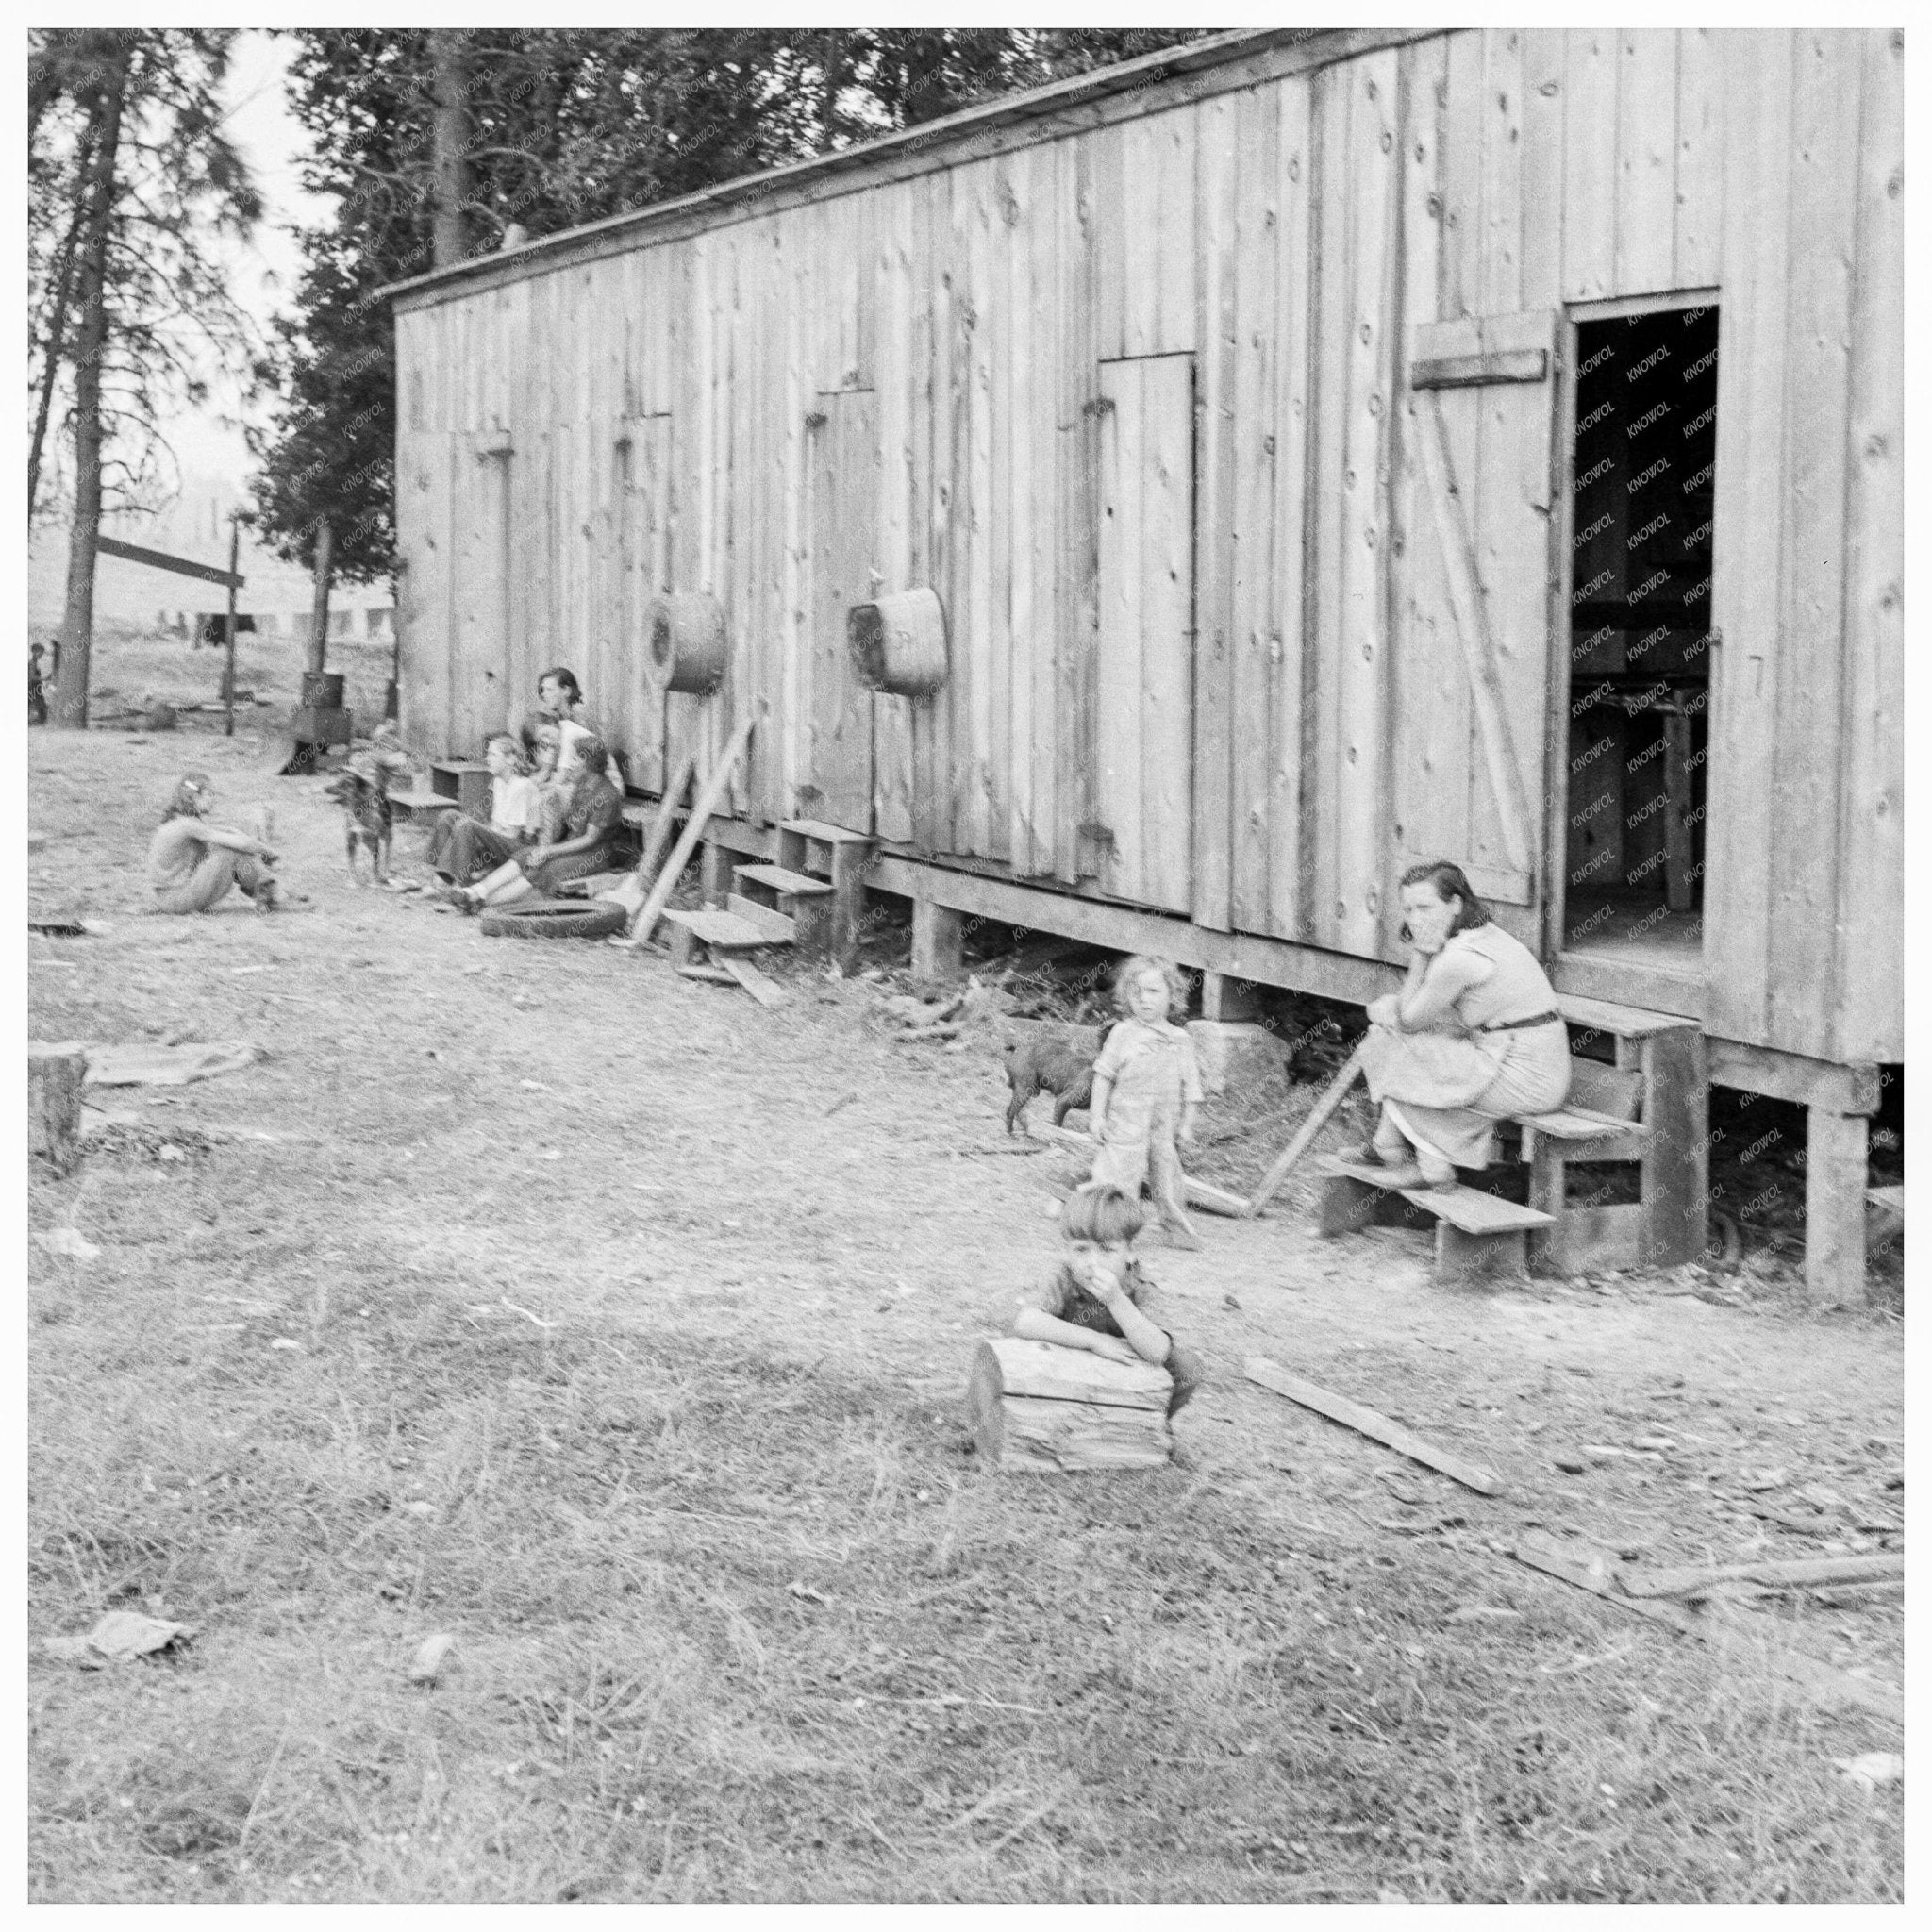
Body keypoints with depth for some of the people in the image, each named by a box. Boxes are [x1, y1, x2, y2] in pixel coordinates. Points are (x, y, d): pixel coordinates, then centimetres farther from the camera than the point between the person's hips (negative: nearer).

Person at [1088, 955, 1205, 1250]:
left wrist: (1187, 1124, 7)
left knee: (1168, 1178, 11)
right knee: (1120, 1174, -5)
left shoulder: (1180, 1039, 5)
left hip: (1164, 1126, 3)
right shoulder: (1123, 1034, -3)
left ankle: (1179, 1231, 26)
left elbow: (1190, 1085, 9)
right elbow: (1104, 1074, 0)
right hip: (1126, 1123, -3)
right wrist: (1097, 1115, -4)